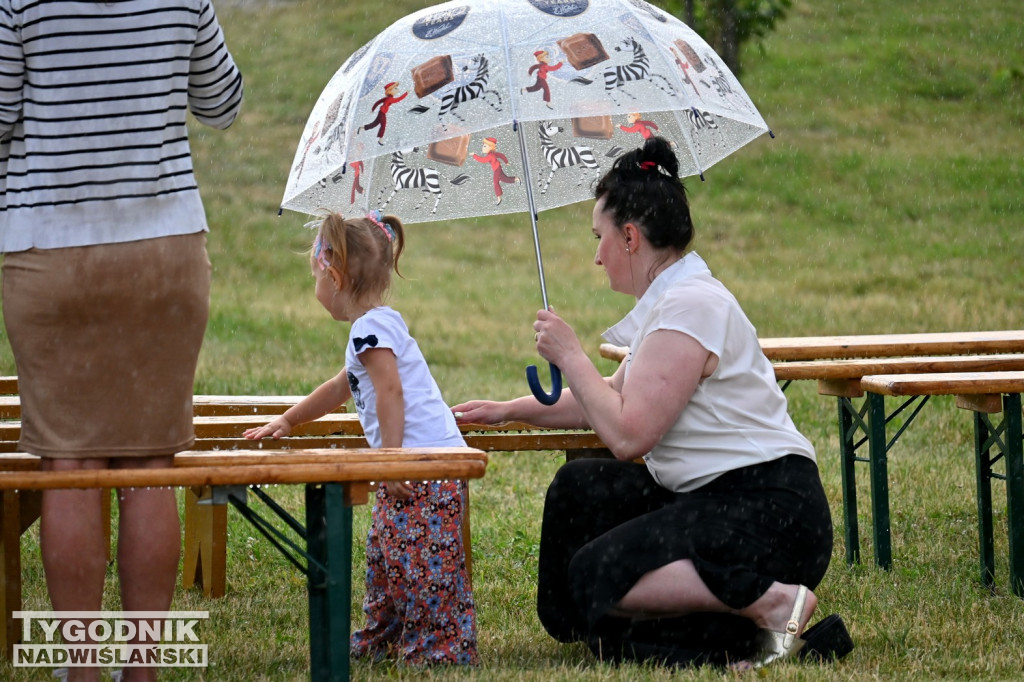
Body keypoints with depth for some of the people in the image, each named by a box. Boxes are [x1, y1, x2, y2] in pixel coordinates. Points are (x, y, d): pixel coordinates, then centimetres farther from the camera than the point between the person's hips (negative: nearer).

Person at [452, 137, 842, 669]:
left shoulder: (689, 307, -17)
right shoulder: (669, 300, 16)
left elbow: (627, 434, -21)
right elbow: (613, 401, 31)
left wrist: (569, 356, -9)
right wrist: (510, 410, 31)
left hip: (769, 513, -10)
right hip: (712, 496, 10)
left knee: (599, 574, -17)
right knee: (582, 487, 11)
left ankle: (774, 603, -19)